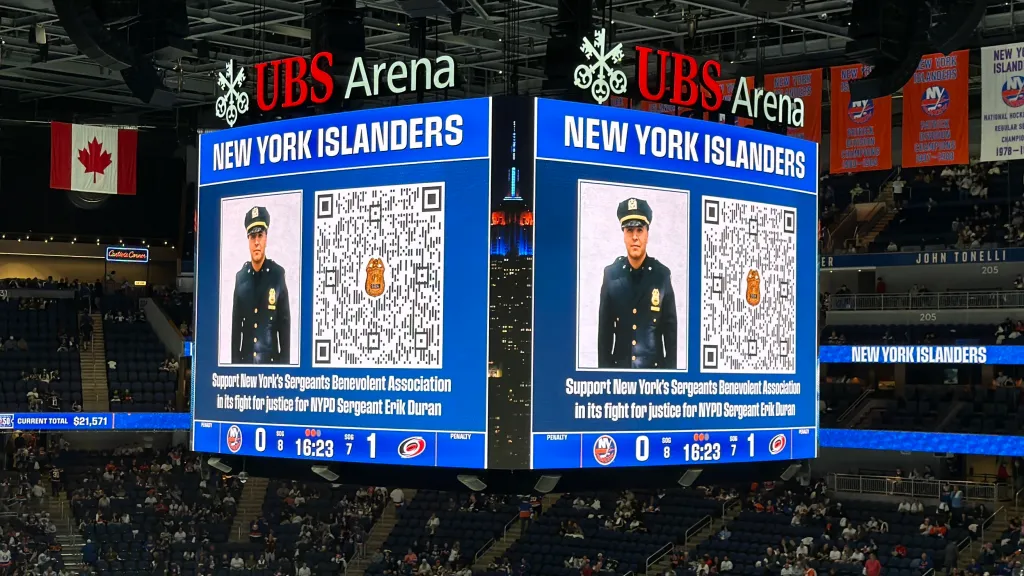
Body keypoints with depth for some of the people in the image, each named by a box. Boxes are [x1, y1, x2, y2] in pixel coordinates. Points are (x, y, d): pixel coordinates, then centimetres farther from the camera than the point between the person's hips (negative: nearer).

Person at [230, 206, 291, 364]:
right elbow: (236, 325, 8)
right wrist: (235, 362, 4)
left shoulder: (278, 274, -2)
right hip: (245, 360, 2)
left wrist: (285, 362, -5)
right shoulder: (240, 277, 5)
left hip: (271, 361, -2)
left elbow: (285, 323, -1)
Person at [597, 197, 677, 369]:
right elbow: (604, 328, 2)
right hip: (619, 365, 1)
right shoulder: (611, 274, -2)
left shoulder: (662, 275, -3)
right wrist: (603, 367, 0)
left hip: (654, 366, 0)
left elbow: (670, 328, 0)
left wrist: (670, 368, -3)